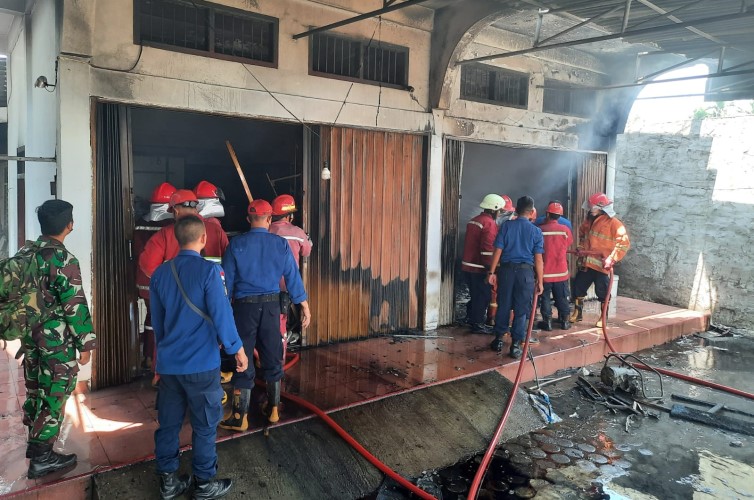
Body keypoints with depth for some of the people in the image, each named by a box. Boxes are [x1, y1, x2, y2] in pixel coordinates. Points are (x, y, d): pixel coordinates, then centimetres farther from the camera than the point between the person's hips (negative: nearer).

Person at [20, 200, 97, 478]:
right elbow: (75, 306, -19)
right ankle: (41, 458, 12)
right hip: (56, 340, -8)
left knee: (36, 392, 20)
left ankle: (35, 446, 35)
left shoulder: (25, 252, 5)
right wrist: (85, 343, -11)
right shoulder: (64, 261, -20)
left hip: (30, 334, 8)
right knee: (54, 397, 3)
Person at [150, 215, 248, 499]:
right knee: (205, 426, 8)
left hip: (168, 363, 6)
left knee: (168, 423, 15)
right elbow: (221, 315, -16)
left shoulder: (160, 273, 4)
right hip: (201, 363, -5)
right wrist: (237, 349, -4)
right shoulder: (208, 271, -15)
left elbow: (156, 321, 13)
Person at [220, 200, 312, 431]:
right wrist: (305, 307, 6)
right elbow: (293, 277, -1)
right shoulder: (281, 244, -2)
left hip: (244, 306, -2)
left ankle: (239, 417, 11)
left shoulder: (236, 244, -5)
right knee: (272, 357, 15)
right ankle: (273, 409, 26)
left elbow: (227, 280, -3)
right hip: (271, 305, 2)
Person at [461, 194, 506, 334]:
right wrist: (490, 270, -18)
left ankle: (471, 317, 32)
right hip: (479, 268, -9)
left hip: (467, 265, 9)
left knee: (476, 294, 21)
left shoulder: (474, 220, 14)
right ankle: (477, 324, 10)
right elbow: (488, 249, -22)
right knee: (483, 295, 3)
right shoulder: (490, 223, -15)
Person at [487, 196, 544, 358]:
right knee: (521, 310, 5)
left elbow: (498, 250, -2)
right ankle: (516, 344, 7)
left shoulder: (506, 226, 1)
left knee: (503, 306, 12)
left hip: (507, 269, 2)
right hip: (526, 271, -1)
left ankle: (498, 339, 20)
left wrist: (492, 272, 3)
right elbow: (538, 259, -3)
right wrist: (540, 281, 3)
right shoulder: (536, 231, -1)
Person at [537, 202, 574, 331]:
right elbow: (567, 246, 10)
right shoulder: (565, 229, -6)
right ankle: (565, 321, 18)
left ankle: (547, 322, 8)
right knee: (562, 297, 13)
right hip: (561, 271, 2)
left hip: (545, 271, -2)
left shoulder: (540, 230, -10)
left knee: (545, 297, 8)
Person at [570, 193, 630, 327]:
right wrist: (581, 247, 13)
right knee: (578, 287, 12)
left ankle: (604, 318, 17)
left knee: (602, 292, 2)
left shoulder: (613, 223, -13)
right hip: (586, 263, 7)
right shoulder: (589, 220, 9)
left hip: (602, 265, -7)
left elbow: (624, 243, -16)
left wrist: (611, 259, -22)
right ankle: (577, 313, 27)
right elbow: (582, 233, 29)